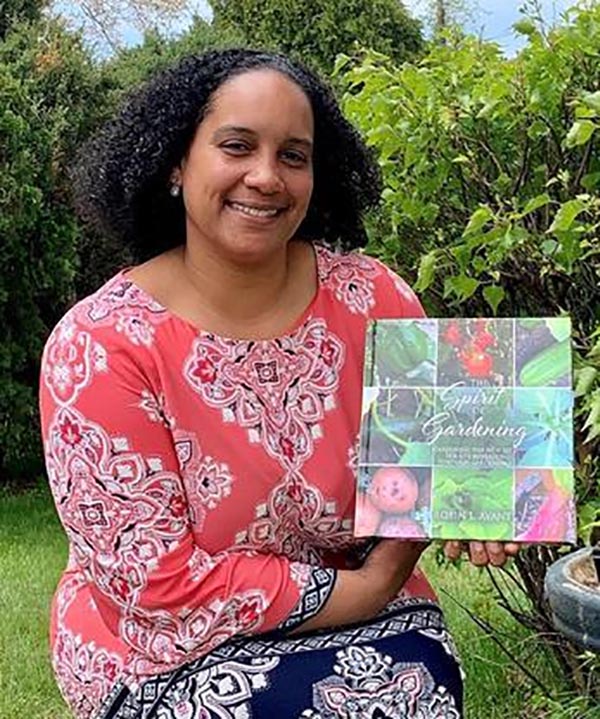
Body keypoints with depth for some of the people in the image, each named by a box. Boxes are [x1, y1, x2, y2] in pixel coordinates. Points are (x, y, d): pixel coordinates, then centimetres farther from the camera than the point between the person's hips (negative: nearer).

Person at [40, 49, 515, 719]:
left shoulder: (374, 299, -7)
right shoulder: (97, 344, -15)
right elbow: (159, 583, -16)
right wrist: (366, 590, -16)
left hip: (368, 615, 3)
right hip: (170, 650, -3)